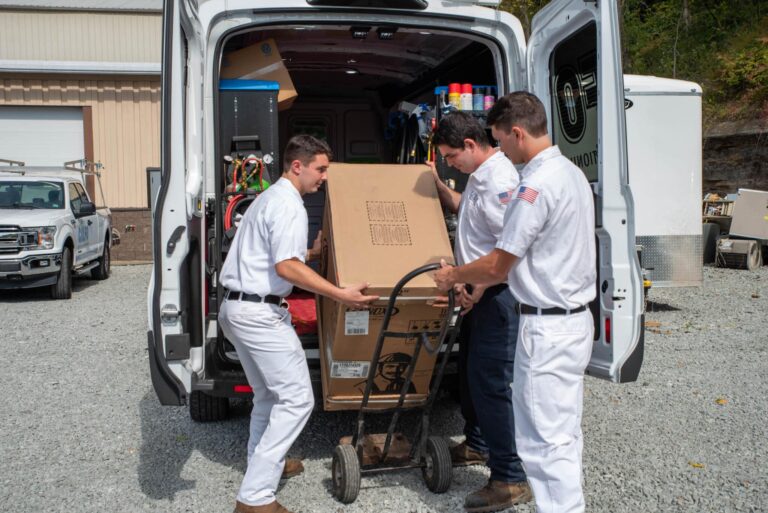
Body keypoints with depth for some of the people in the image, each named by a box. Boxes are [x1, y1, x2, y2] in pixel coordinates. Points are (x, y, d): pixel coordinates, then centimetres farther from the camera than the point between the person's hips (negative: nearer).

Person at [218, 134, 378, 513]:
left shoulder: (270, 197, 20)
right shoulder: (289, 205, -13)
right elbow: (286, 267, -23)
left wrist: (311, 252, 31)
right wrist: (341, 295, -23)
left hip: (237, 308, 11)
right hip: (260, 313, -11)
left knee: (268, 394, 22)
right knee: (297, 398, -8)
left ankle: (263, 464, 37)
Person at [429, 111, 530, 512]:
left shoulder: (499, 180, -19)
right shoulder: (479, 176, 13)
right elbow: (462, 207, 35)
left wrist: (476, 286, -23)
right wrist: (437, 184, 25)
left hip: (498, 294, -11)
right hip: (481, 294, 11)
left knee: (489, 382, -9)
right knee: (469, 371, 20)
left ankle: (511, 479, -1)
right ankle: (477, 445, 38)